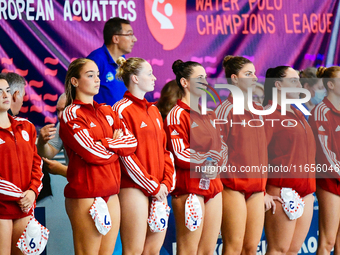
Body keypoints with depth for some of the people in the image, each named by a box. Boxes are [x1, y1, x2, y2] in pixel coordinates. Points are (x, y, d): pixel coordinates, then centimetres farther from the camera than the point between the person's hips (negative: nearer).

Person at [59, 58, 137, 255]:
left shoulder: (107, 111, 15)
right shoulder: (71, 114, -6)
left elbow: (131, 142, 5)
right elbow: (93, 153, -15)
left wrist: (106, 143, -9)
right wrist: (116, 145, 1)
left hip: (111, 193, 7)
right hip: (86, 194, -7)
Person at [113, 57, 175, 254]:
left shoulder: (154, 110, 16)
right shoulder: (122, 110, -7)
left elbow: (165, 149, 14)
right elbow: (126, 155, -11)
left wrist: (167, 182, -1)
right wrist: (152, 186, -11)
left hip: (159, 189, 7)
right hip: (134, 188, -7)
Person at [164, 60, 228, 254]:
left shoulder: (210, 115, 18)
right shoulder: (177, 115, -5)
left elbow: (222, 148, 15)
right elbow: (180, 156, -13)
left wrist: (216, 162, -6)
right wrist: (208, 160, -7)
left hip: (213, 186, 7)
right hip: (189, 187, -7)